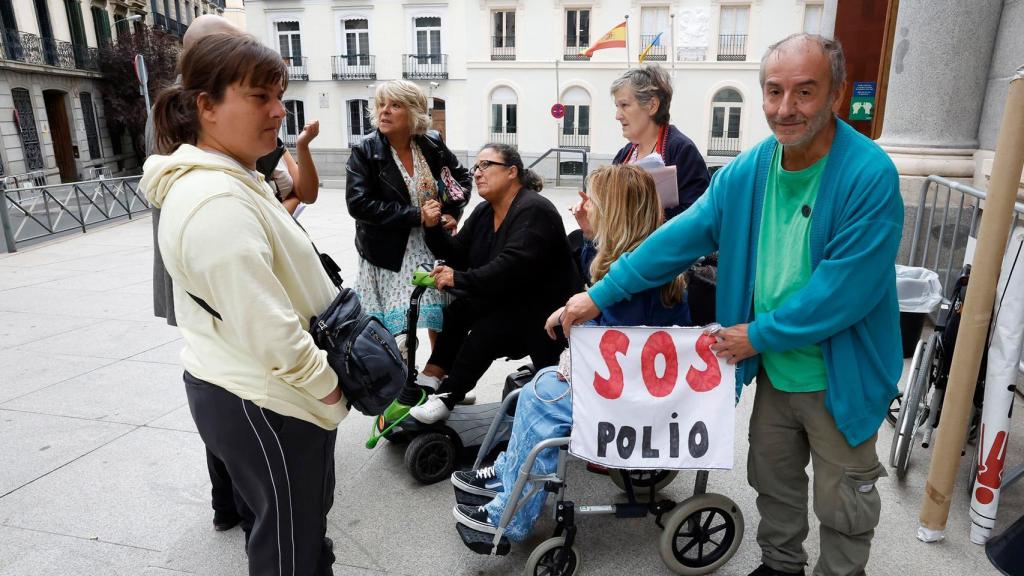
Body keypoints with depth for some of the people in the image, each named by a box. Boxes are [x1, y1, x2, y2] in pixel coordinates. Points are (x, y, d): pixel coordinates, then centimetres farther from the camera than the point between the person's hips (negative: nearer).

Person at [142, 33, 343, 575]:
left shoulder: (224, 182, 8)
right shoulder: (219, 203, -28)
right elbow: (268, 330, -29)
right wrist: (328, 382, -16)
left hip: (239, 388, 10)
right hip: (265, 401, -10)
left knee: (287, 527, 28)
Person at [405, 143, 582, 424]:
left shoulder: (534, 210, -20)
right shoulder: (483, 212, 8)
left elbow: (513, 265, -32)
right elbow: (457, 255, 6)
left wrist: (460, 279, -28)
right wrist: (433, 228, -10)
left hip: (544, 310, -9)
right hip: (508, 300, 9)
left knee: (484, 332, -25)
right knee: (458, 309, -10)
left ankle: (446, 398, -12)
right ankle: (432, 376, -3)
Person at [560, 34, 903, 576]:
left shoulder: (870, 176, -23)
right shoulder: (748, 170, -6)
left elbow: (845, 289, -25)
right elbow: (679, 238, -5)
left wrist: (759, 335, -19)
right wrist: (600, 294, -8)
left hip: (841, 376, -5)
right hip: (774, 369, 5)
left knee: (842, 505, 15)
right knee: (773, 481, 24)